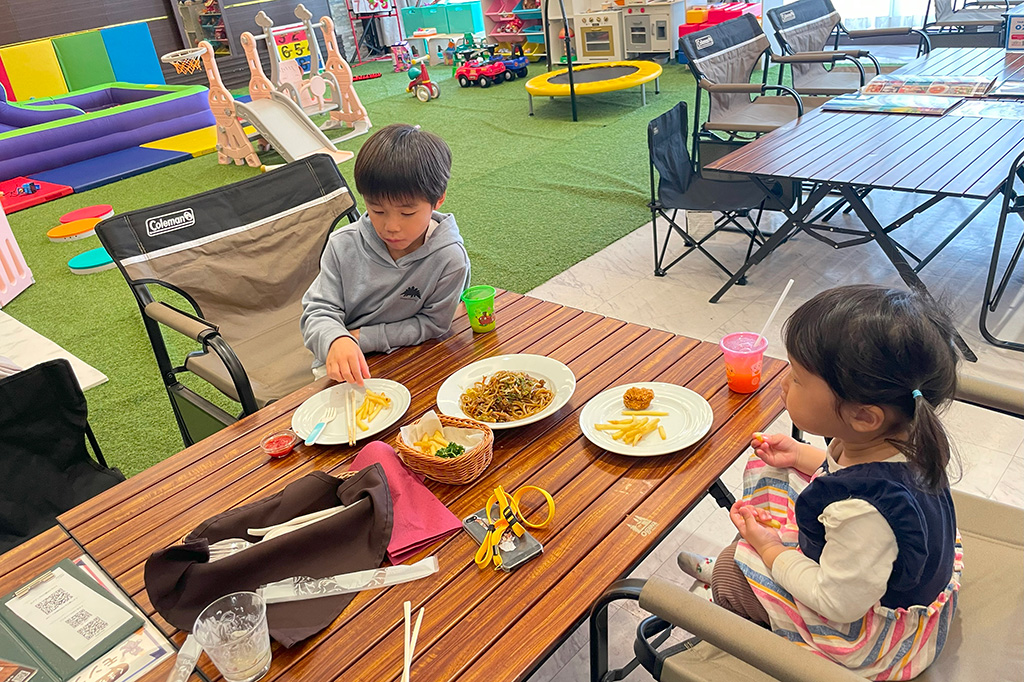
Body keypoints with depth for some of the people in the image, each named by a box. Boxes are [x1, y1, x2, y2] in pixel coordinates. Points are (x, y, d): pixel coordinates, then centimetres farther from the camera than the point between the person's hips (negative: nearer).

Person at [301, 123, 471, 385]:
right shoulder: (343, 246, -10)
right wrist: (336, 341, -31)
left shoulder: (449, 258, -17)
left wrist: (363, 338, -15)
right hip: (345, 368, 2)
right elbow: (318, 312, -7)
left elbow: (432, 323, -9)